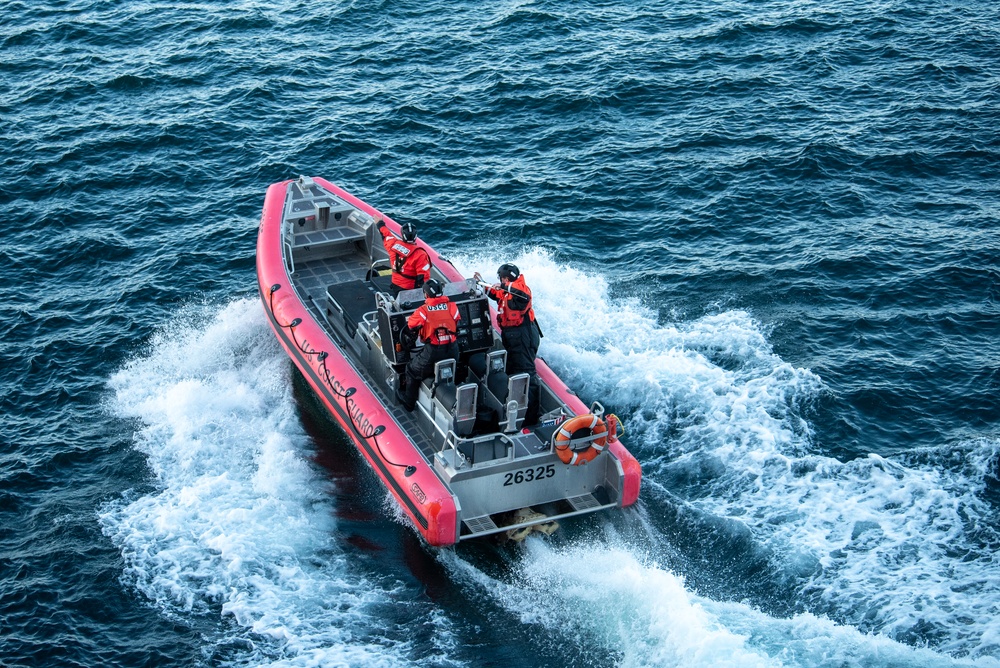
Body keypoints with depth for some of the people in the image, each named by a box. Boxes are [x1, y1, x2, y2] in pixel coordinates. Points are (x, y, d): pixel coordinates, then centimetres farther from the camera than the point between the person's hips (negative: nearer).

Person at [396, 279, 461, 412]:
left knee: (413, 369, 20)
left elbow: (410, 330, -2)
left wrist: (407, 344, 17)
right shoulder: (452, 306, -2)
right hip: (453, 351, 4)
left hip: (432, 352, -4)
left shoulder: (423, 311, -12)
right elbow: (459, 326, 11)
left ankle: (409, 402, 33)